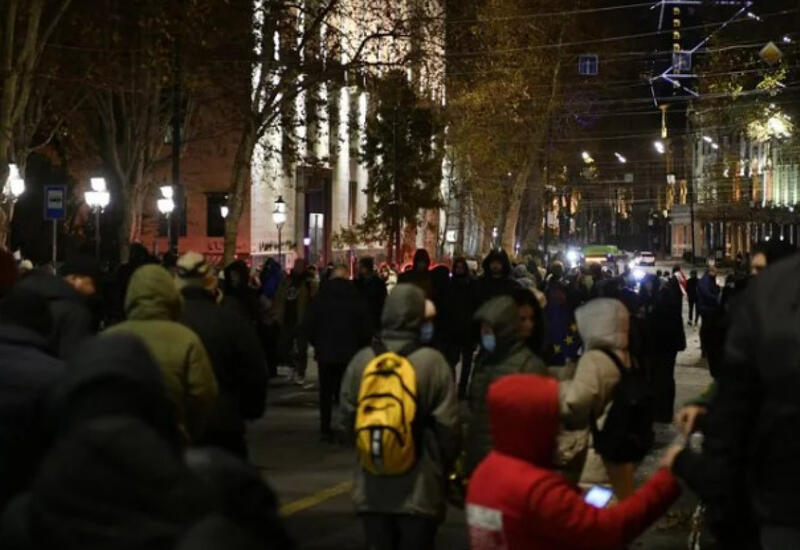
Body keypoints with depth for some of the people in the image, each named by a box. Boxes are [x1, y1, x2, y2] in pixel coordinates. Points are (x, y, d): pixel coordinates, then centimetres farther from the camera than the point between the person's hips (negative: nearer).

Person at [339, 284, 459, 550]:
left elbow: (348, 419, 2)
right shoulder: (432, 361, -13)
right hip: (419, 488, -2)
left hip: (372, 488, 2)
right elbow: (448, 427, -10)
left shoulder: (362, 359, -6)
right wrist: (444, 468, 8)